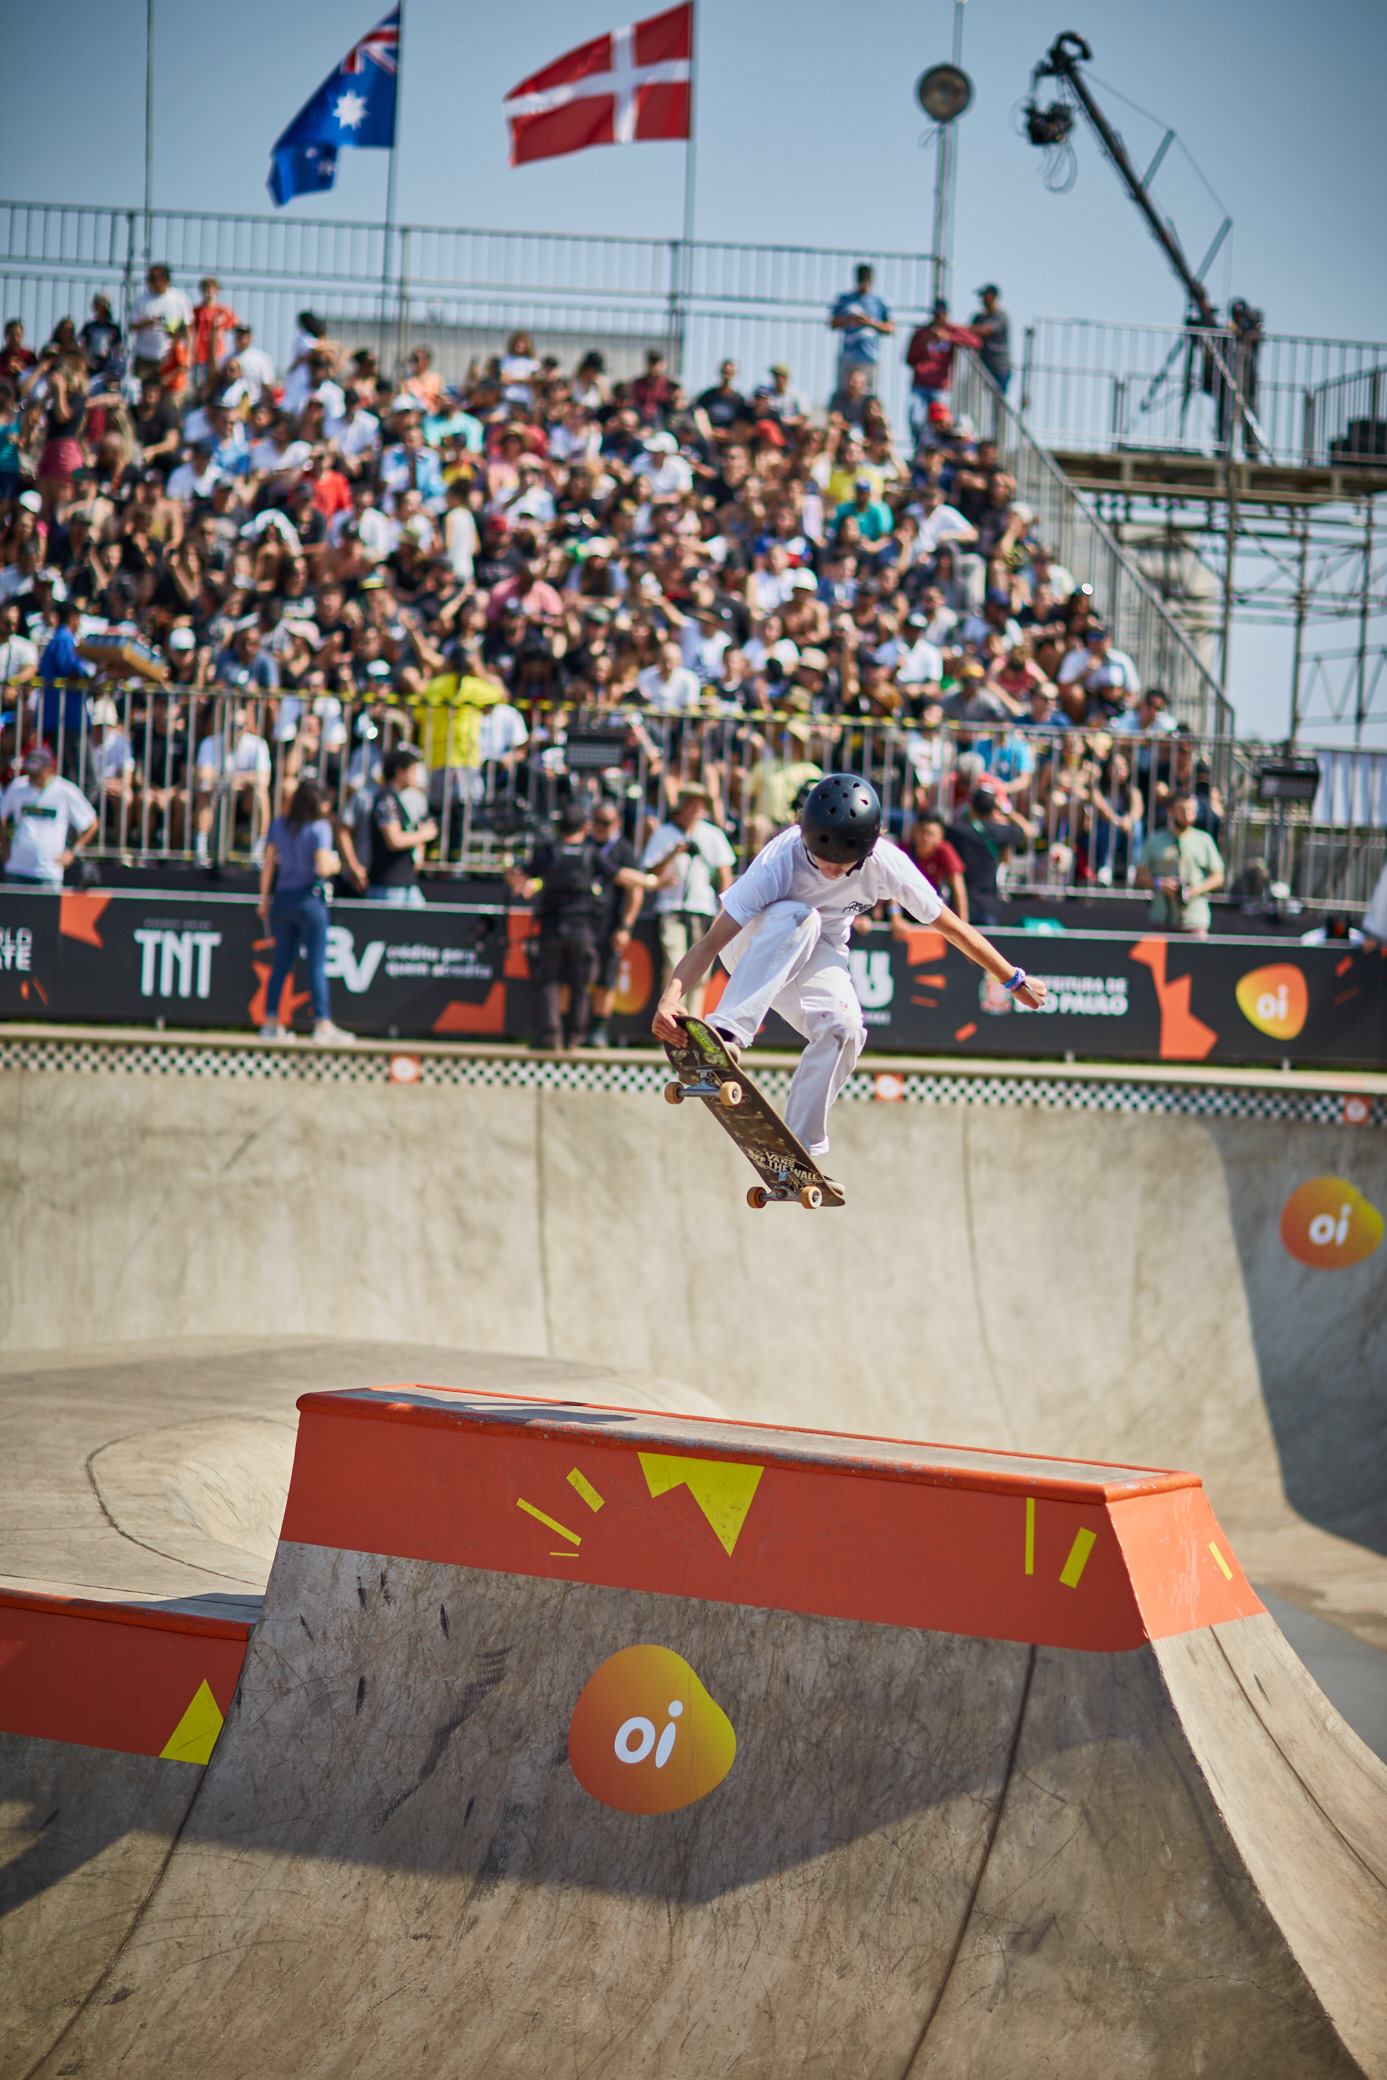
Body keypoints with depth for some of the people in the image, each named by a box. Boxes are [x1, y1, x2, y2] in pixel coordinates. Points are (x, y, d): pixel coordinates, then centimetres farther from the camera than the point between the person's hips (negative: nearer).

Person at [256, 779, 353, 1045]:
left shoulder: (278, 825, 6)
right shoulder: (320, 828, -11)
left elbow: (268, 865, 8)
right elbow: (322, 868, -19)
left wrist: (264, 899, 14)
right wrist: (335, 865, 3)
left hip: (282, 899, 5)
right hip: (310, 899, -5)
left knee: (281, 963, 11)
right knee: (316, 965, -2)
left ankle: (270, 1023, 12)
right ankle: (322, 1025, -3)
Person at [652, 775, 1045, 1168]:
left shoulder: (886, 864, -25)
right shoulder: (780, 862, -35)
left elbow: (949, 925, -12)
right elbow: (711, 942, -37)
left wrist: (1012, 979, -2)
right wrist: (670, 999, -52)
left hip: (817, 957, 3)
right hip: (753, 945, -3)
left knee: (844, 1030, -25)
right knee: (798, 918, -36)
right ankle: (725, 1033, -46)